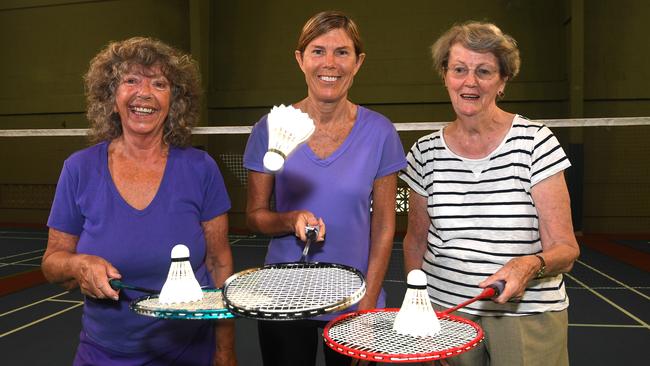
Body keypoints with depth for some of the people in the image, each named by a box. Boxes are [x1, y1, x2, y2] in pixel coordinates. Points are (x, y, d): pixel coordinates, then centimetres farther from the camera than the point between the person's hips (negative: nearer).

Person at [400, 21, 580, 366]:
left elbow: (565, 248, -10)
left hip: (527, 312, -1)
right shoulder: (426, 151, -1)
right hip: (444, 310, 2)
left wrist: (531, 265, -30)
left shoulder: (534, 141, -9)